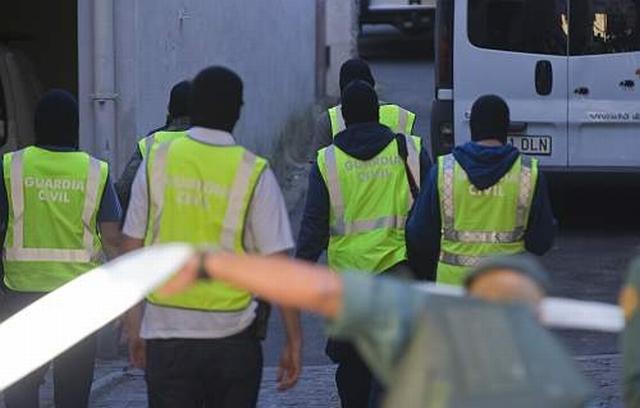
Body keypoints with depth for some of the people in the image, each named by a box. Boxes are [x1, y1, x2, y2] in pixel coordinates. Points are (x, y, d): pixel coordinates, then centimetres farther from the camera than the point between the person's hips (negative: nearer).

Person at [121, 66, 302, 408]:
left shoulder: (156, 162, 0)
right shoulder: (254, 173, -6)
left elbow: (130, 253, 3)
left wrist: (133, 327, 12)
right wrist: (294, 342, 0)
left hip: (166, 333, 1)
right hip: (232, 338, -1)